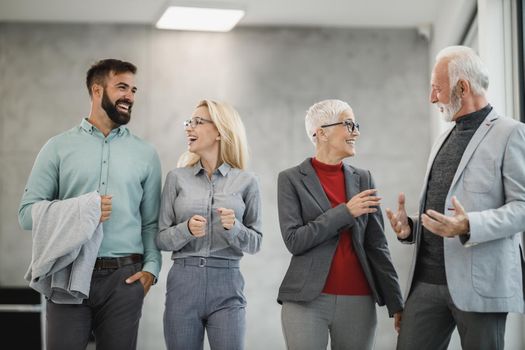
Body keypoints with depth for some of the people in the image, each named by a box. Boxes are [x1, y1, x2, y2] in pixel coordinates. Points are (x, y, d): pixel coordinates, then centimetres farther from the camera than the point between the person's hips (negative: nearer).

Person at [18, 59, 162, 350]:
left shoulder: (145, 154, 10)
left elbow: (151, 222, 9)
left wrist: (151, 268, -5)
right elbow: (27, 213, 0)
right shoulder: (58, 147, 4)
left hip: (124, 278, 2)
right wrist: (79, 211, -13)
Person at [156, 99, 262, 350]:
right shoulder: (177, 178, 5)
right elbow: (161, 239, 5)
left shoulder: (246, 181, 3)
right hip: (183, 283, 1)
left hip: (227, 286, -1)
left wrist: (234, 228, -14)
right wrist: (186, 229, -14)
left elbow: (255, 242, 5)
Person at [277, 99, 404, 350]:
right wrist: (345, 212, -15)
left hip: (358, 302, 3)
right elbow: (294, 240, -10)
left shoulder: (362, 178, 9)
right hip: (306, 301, -3)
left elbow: (376, 245, 8)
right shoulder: (291, 179, -1)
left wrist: (396, 304, 5)